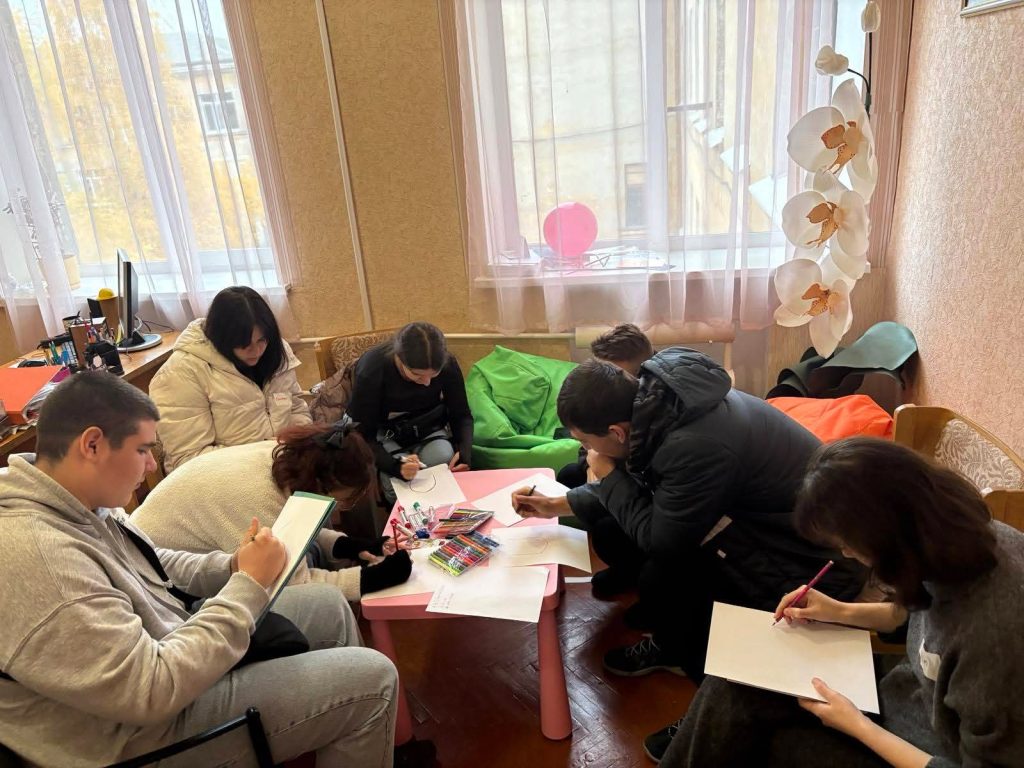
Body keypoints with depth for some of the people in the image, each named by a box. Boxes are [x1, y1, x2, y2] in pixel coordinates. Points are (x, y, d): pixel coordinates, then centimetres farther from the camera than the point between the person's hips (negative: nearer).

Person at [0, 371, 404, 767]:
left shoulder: (74, 502, -4)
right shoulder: (36, 558, -34)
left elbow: (154, 565, 11)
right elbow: (155, 688, -32)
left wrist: (233, 567, -6)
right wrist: (250, 585, -25)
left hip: (167, 647, 9)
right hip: (153, 725, -9)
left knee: (327, 604, 15)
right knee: (373, 680, -9)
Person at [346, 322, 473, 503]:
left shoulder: (448, 365, -22)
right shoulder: (371, 370, -30)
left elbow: (462, 415, -7)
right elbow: (363, 434, -23)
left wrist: (465, 453, -27)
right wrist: (395, 466, -43)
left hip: (429, 428, 3)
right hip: (385, 433, -2)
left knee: (444, 459, -30)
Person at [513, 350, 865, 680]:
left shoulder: (695, 447, -36)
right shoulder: (650, 401, -9)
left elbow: (660, 541, -22)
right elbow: (639, 485, 9)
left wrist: (609, 476, -12)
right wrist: (559, 504, 11)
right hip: (745, 507, 8)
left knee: (661, 572, -28)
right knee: (609, 530, -2)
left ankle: (680, 650, 7)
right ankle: (664, 605, 24)